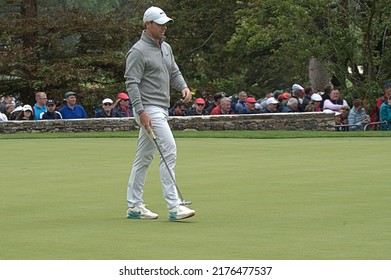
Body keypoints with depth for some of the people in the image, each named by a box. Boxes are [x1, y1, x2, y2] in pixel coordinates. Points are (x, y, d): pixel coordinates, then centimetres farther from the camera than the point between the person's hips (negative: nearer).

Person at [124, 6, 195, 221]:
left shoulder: (166, 48, 15)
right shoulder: (138, 51, -12)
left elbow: (174, 72, 22)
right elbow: (131, 83, -16)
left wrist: (184, 87, 0)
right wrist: (141, 112, -23)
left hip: (161, 109, 9)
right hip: (149, 109, -9)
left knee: (143, 158, 12)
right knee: (169, 150, -17)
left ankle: (134, 206, 17)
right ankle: (173, 206, -19)